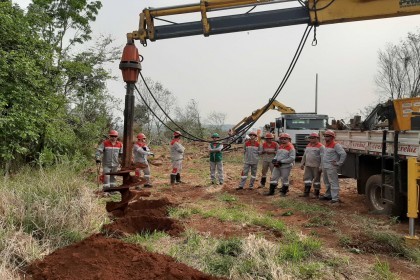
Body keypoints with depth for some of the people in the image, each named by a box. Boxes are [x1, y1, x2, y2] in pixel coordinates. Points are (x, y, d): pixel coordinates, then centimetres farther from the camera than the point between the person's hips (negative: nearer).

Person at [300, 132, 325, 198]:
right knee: (307, 178, 6)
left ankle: (316, 194, 12)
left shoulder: (320, 146, -8)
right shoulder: (308, 145, 14)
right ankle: (306, 193, 11)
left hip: (316, 166, -7)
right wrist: (302, 163, 18)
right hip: (308, 166, 7)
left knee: (316, 180, 3)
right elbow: (304, 155, 21)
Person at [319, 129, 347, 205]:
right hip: (325, 167, 10)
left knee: (333, 183, -8)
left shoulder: (336, 145, -12)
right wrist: (322, 165, 20)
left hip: (331, 167, -9)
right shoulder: (326, 145, 16)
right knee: (327, 182, 19)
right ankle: (328, 195, 32)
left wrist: (338, 163, -16)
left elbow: (343, 154, -19)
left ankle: (335, 199, -8)